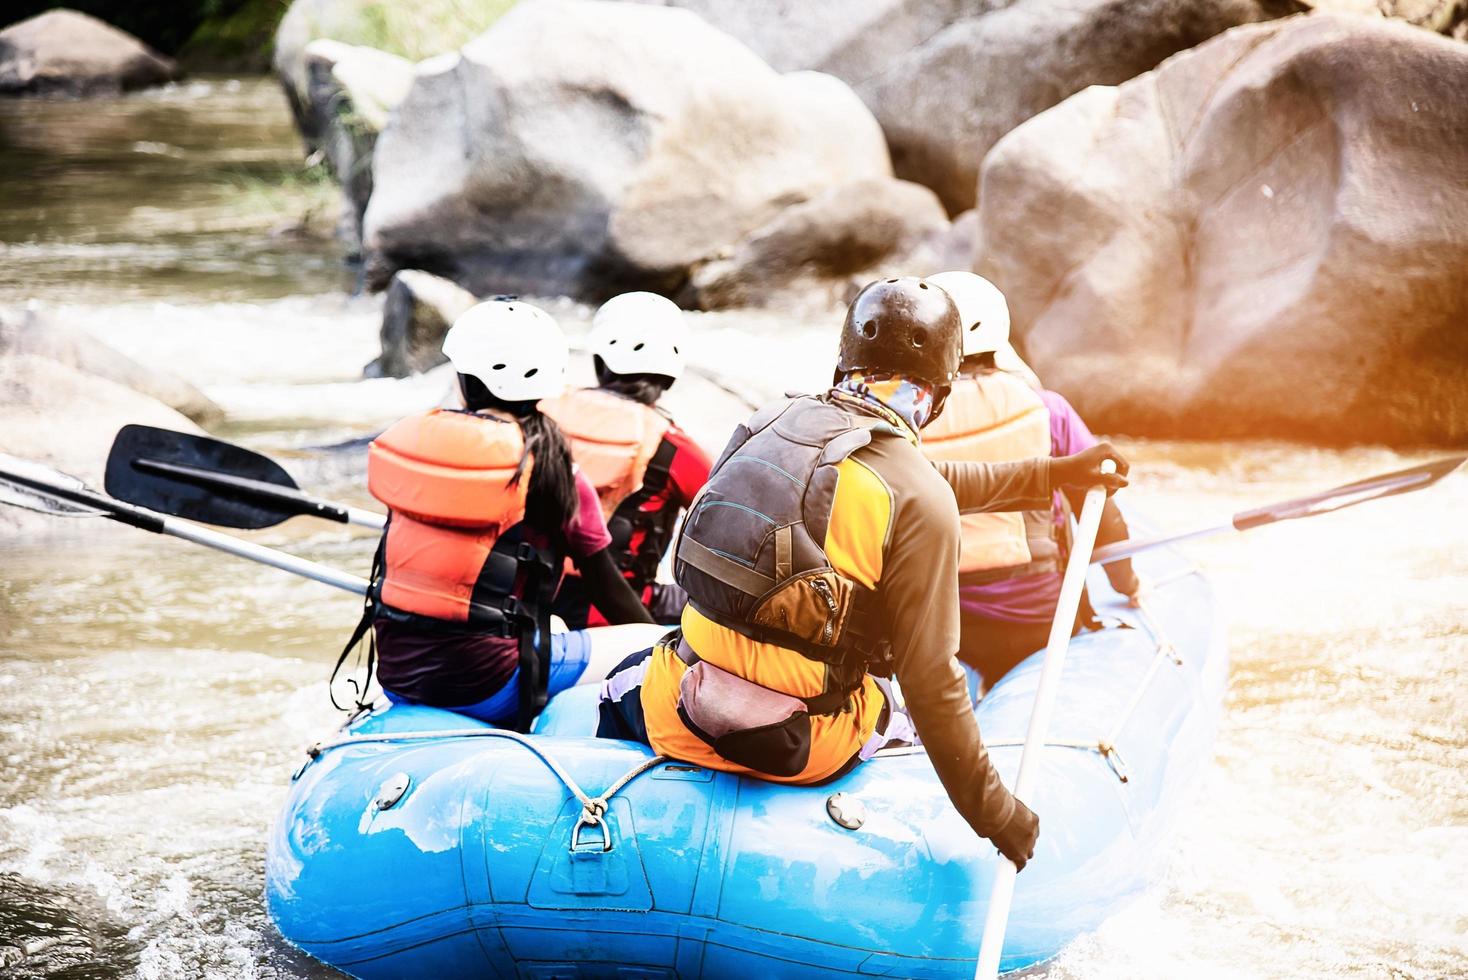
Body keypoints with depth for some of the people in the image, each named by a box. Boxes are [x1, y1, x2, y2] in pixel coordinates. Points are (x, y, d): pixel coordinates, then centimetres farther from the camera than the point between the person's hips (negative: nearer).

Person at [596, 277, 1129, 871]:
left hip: (676, 723, 3)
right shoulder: (923, 504, -15)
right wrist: (995, 814, -5)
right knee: (915, 723, 30)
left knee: (626, 678, 38)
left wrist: (1051, 474, 29)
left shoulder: (773, 423, 3)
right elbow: (929, 678, -16)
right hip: (802, 751, -3)